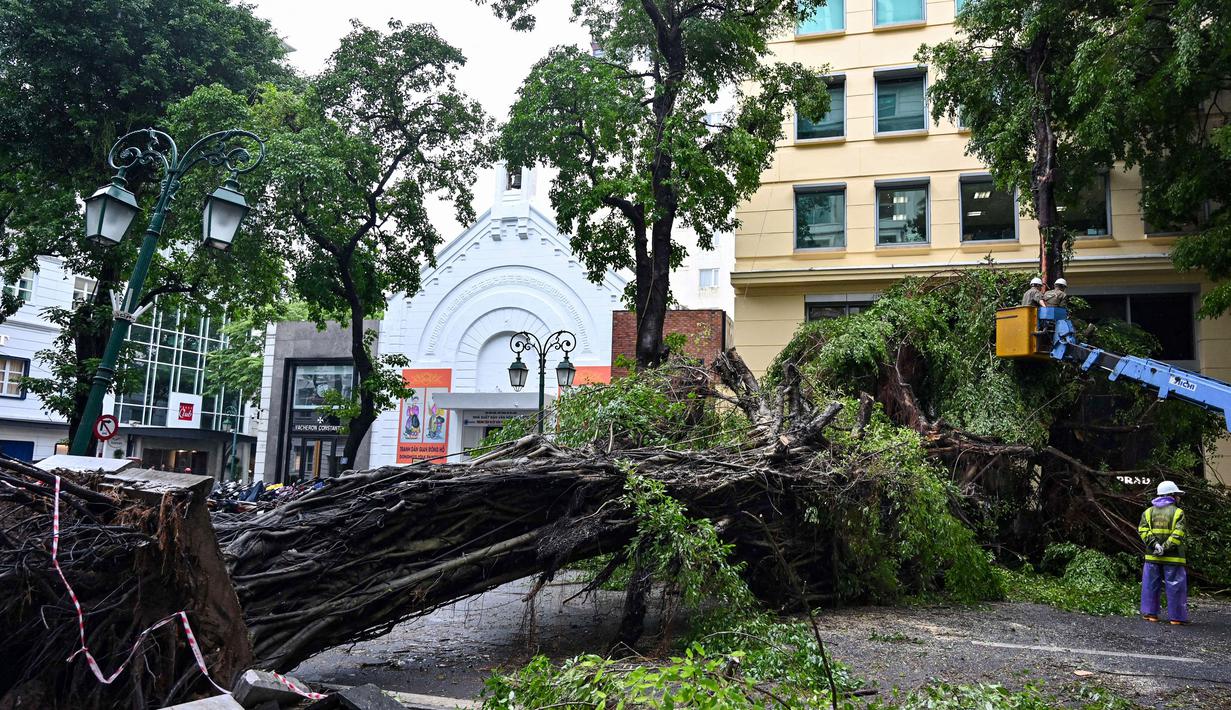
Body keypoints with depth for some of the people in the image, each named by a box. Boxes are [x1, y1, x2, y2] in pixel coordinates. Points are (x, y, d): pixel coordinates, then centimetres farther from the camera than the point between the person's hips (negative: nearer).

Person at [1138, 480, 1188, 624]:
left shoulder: (1148, 512, 9)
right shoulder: (1178, 512, -3)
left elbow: (1143, 529, -5)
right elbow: (1178, 533, -15)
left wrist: (1154, 544, -13)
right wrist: (1166, 547, -16)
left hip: (1152, 556, 4)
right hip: (1173, 558, -3)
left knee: (1151, 585, 10)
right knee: (1175, 586, 3)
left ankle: (1150, 613, 12)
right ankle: (1176, 616, 5)